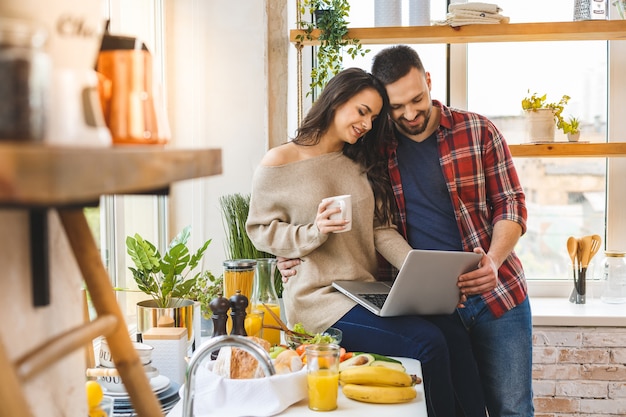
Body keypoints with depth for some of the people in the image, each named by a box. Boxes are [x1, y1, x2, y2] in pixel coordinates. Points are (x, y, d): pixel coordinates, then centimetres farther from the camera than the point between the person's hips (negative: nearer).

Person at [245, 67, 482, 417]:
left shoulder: (362, 164, 16)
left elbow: (381, 229, 8)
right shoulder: (280, 163, -2)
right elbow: (261, 230, -1)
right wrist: (314, 232, -18)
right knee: (429, 344, -23)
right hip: (318, 297, -6)